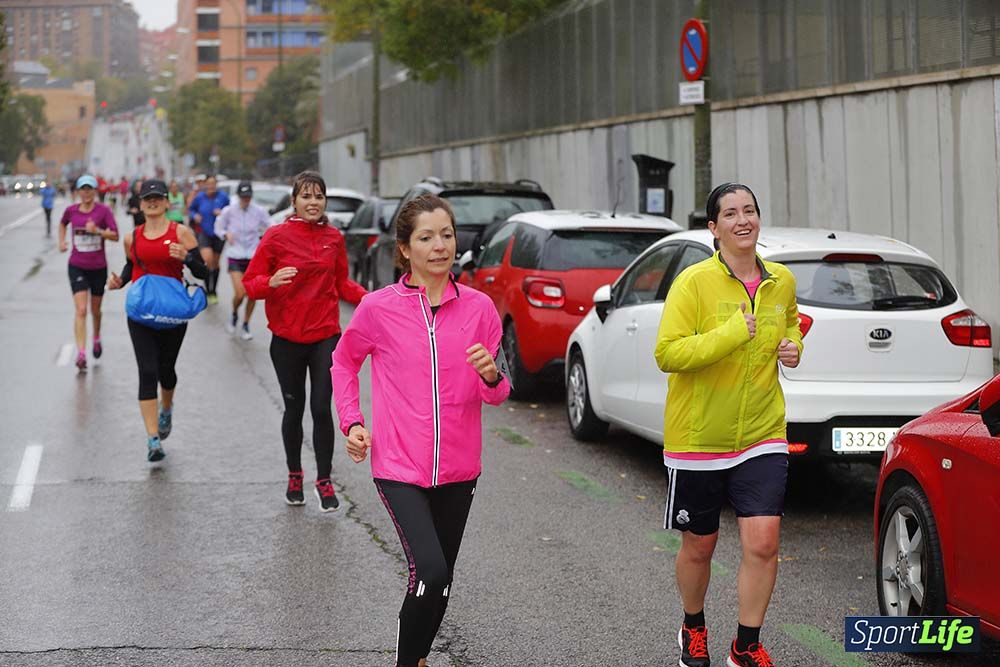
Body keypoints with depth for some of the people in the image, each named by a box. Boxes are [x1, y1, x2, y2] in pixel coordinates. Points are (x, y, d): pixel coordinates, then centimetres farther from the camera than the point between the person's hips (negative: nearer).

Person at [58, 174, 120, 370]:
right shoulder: (71, 210, 0)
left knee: (95, 310, 15)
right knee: (81, 310, -13)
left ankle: (97, 339, 44)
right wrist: (62, 241, 9)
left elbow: (115, 235, -11)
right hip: (77, 267, 0)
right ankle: (81, 354, -17)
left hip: (98, 267, 0)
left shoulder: (103, 210, -8)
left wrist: (97, 230, -26)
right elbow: (62, 223, 22)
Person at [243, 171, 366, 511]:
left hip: (325, 336, 1)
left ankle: (324, 481, 10)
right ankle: (294, 476, 29)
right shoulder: (277, 237, -6)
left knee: (322, 408, -3)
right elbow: (250, 282, -4)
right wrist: (271, 282, -26)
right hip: (287, 338, -1)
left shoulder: (334, 238, 4)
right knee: (294, 409, 9)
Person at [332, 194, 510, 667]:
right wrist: (351, 422, 1)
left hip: (458, 468, 3)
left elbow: (495, 395, 4)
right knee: (430, 571, -19)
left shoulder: (479, 308, -1)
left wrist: (491, 375, -19)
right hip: (399, 466, -3)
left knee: (440, 578, 14)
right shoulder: (379, 308, -6)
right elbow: (344, 363, 12)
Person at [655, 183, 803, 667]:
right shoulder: (694, 282, -13)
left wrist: (793, 345, 3)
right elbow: (667, 354, -19)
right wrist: (731, 334, -26)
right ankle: (693, 628, 41)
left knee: (763, 541, -9)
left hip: (762, 435, 3)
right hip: (698, 439, -3)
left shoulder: (781, 281, 3)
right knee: (698, 546, 13)